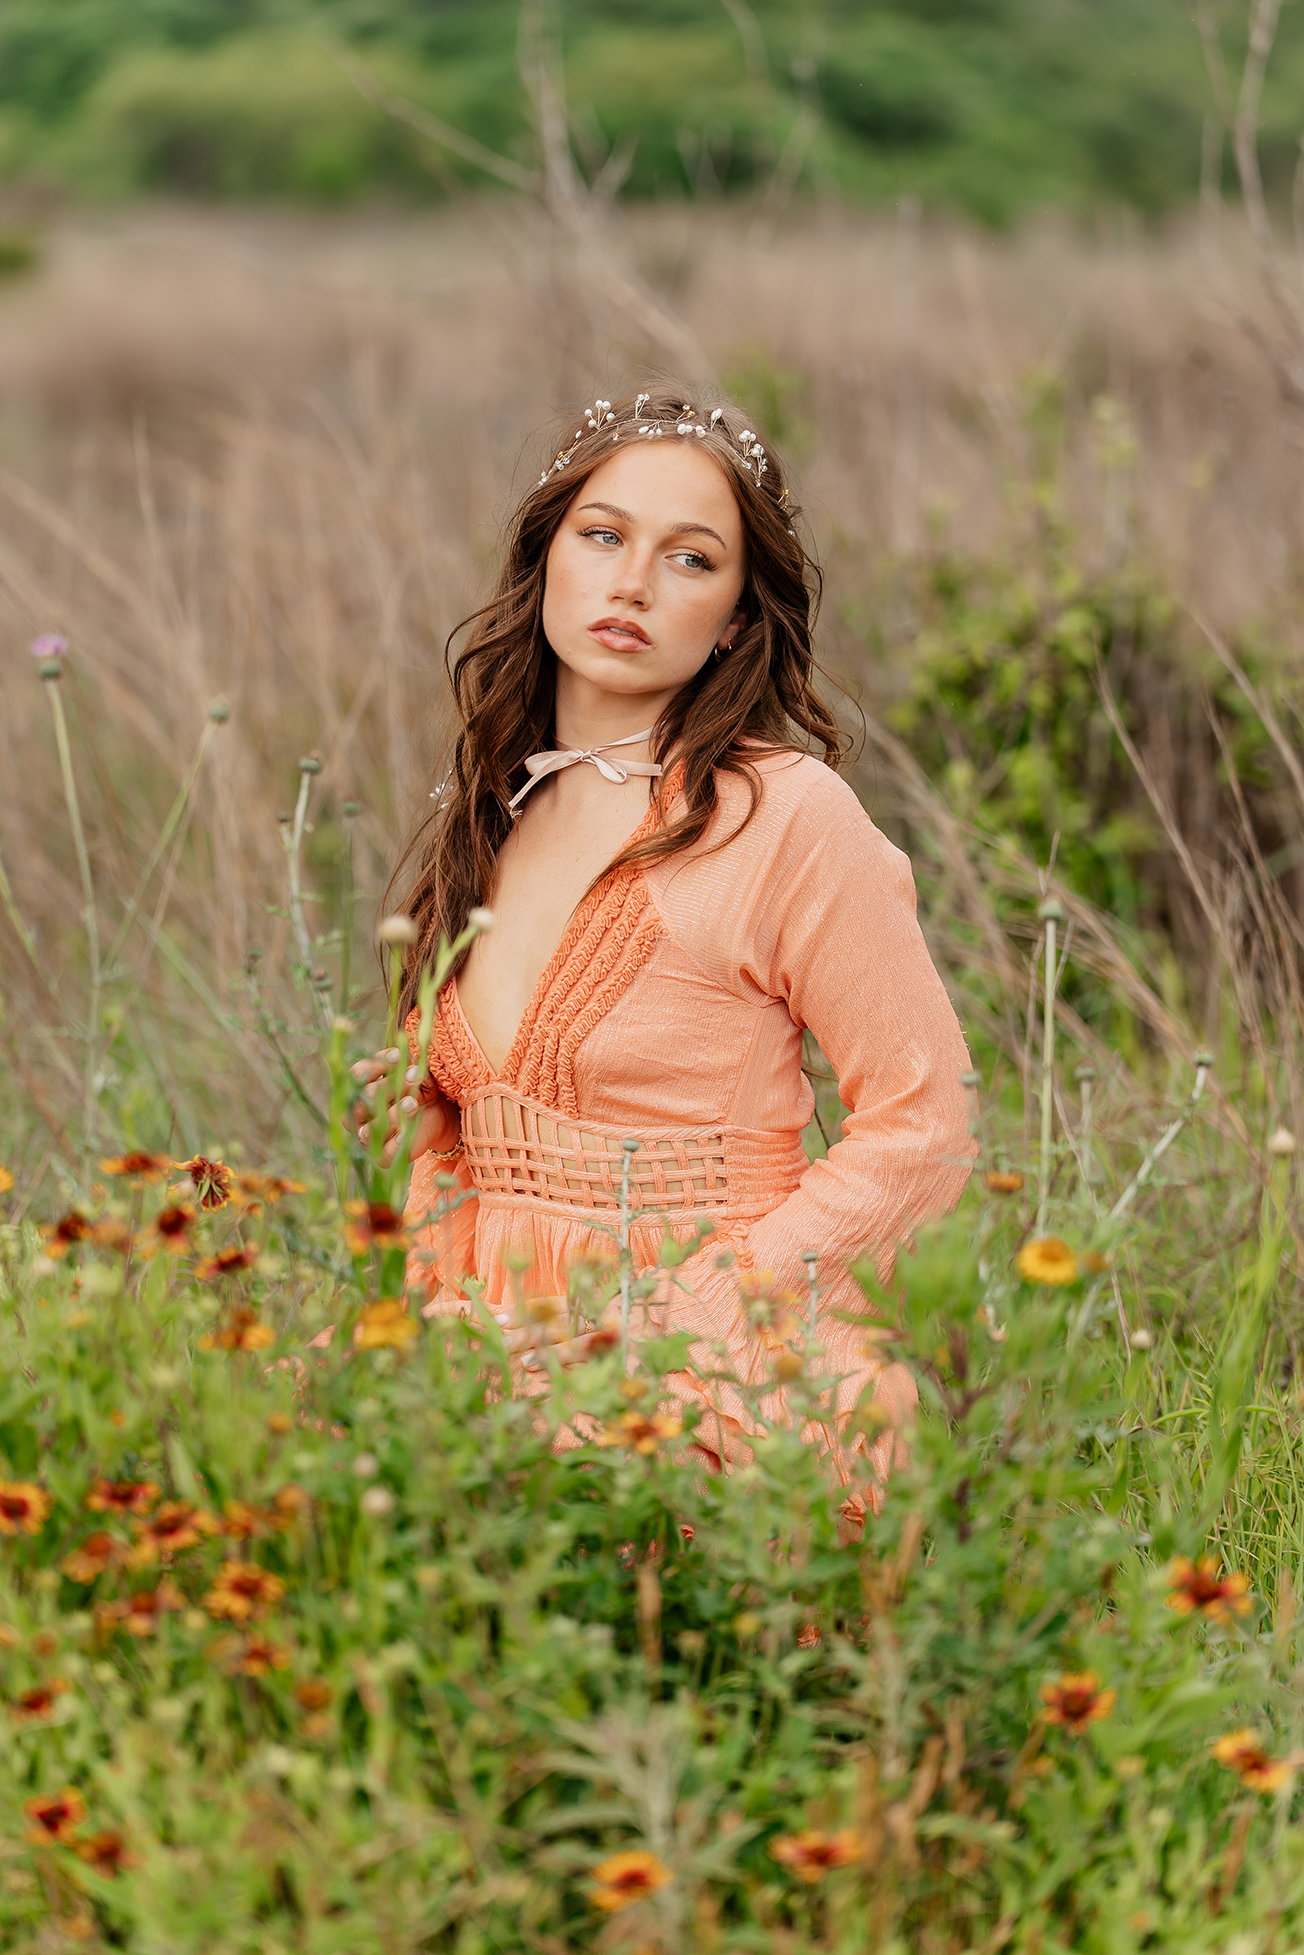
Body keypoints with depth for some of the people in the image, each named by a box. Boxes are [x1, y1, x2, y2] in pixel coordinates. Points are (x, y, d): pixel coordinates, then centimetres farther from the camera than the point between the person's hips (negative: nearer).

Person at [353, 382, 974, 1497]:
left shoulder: (787, 814, -9)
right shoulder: (490, 816, 12)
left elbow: (922, 1131, -8)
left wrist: (669, 1324, -15)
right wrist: (446, 1302, 1)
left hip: (725, 1389, -7)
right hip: (508, 1356, 7)